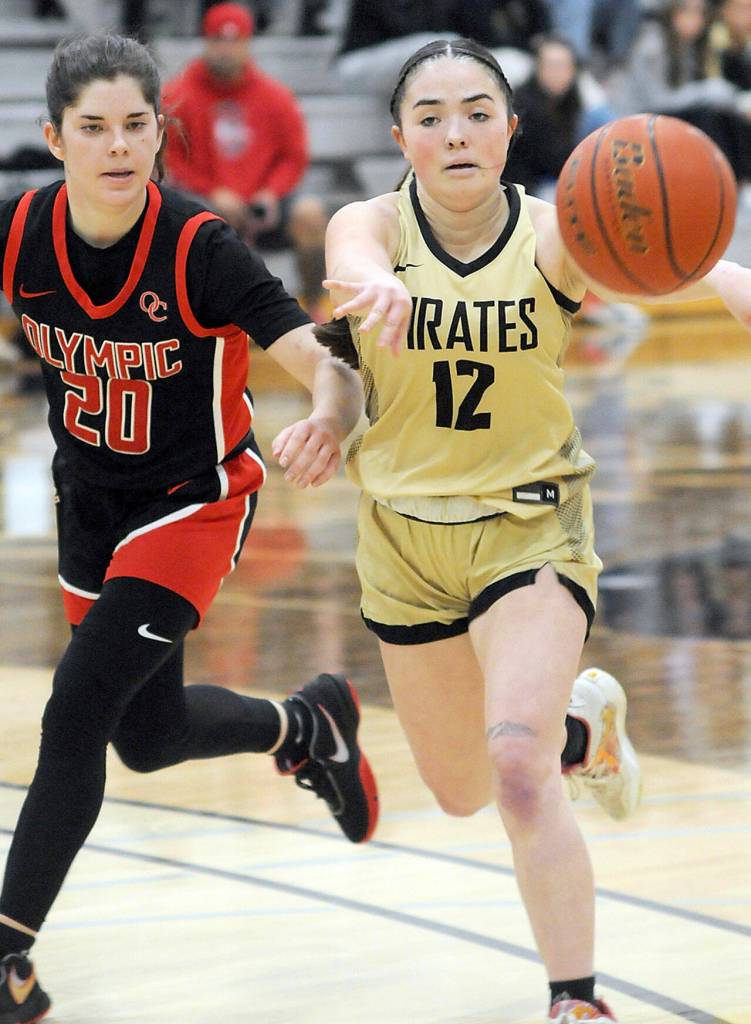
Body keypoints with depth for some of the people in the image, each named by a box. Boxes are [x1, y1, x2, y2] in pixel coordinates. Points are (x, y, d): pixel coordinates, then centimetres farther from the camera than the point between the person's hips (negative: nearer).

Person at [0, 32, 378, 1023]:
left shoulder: (200, 247, -27)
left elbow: (325, 363, -33)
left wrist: (328, 421, -55)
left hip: (192, 497, -5)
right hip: (89, 495, 5)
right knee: (147, 735, 18)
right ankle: (308, 724, 50)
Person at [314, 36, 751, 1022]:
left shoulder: (552, 236, -16)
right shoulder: (371, 226, -11)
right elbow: (354, 260, -37)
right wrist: (381, 287, -64)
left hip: (530, 527, -3)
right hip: (407, 538, 3)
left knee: (516, 767, -24)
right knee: (462, 790, 19)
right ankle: (585, 725, 52)